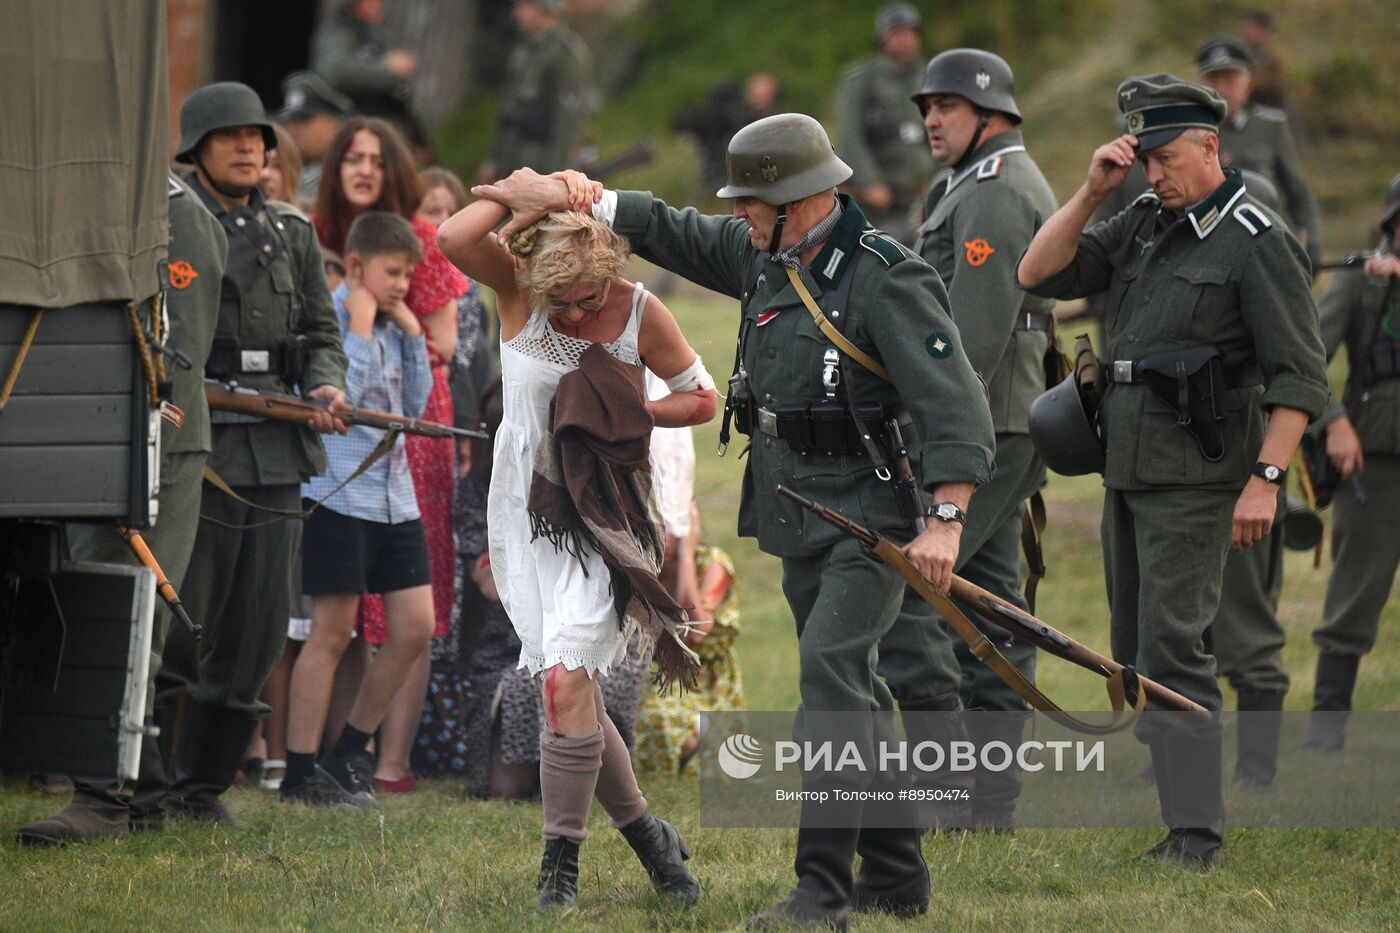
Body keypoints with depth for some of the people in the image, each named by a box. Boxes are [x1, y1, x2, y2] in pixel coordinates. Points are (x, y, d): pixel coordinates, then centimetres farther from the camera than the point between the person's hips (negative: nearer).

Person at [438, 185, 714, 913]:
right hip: (524, 513, 3)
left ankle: (559, 871, -11)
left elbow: (701, 398, 3)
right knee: (573, 694, 5)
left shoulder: (640, 312, -7)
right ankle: (646, 836, 23)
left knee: (567, 684, -17)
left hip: (600, 517, -3)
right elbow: (452, 238, -26)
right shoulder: (516, 286, -7)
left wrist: (627, 414, -11)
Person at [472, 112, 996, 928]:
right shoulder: (766, 258, 8)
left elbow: (954, 404, -21)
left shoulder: (888, 280, -17)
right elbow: (673, 231, 23)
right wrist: (569, 198, 19)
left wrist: (947, 518, -30)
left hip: (869, 520, -9)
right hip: (799, 521, 9)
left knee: (830, 667, -20)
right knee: (850, 692, 12)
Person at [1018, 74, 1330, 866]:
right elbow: (1040, 275, 10)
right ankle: (1170, 803, 18)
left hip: (1195, 479, -8)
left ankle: (1195, 831, -15)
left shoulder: (1258, 242, -10)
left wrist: (1266, 479, -20)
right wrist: (1091, 193, -1)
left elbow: (1301, 376, -13)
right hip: (1127, 469, 8)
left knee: (1171, 644, -14)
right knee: (1134, 650, 10)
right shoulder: (1144, 226, 12)